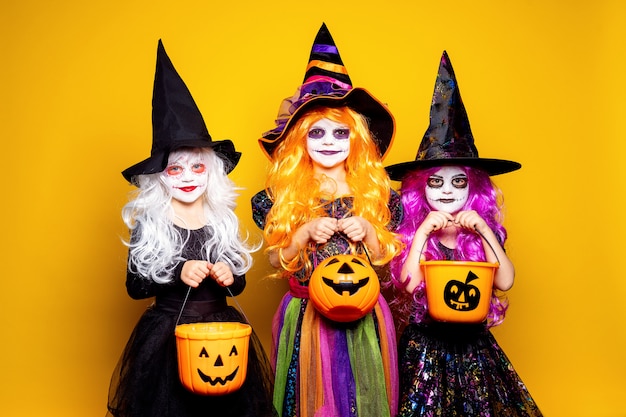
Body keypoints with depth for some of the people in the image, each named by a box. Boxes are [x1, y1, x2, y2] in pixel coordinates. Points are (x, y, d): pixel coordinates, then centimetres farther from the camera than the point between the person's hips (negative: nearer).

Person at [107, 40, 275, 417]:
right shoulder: (148, 223, -4)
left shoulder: (223, 220, 4)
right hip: (167, 336, -2)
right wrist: (178, 273, -17)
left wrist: (228, 275, -10)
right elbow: (135, 285, -5)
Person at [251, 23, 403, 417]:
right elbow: (276, 260, -1)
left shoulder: (375, 191, 1)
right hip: (306, 313, -1)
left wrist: (368, 231, -13)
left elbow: (385, 257, 5)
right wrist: (306, 232, -17)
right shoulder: (285, 193, -2)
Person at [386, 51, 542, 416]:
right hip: (425, 346, -2)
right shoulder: (411, 231, -5)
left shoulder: (484, 231, 2)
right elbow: (408, 282, -19)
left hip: (473, 345, 2)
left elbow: (505, 281, -11)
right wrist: (424, 230, -18)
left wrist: (483, 231, -15)